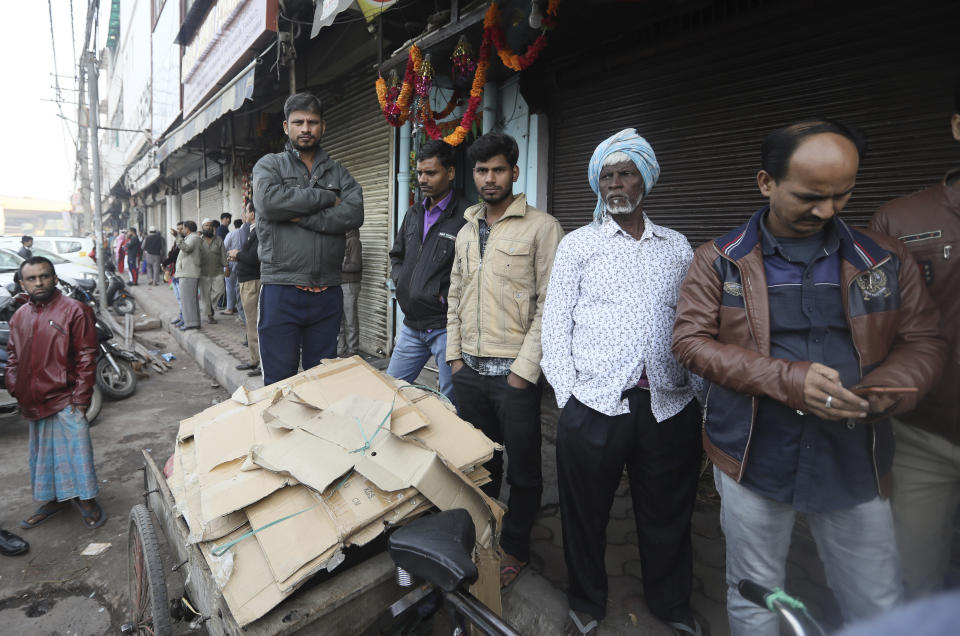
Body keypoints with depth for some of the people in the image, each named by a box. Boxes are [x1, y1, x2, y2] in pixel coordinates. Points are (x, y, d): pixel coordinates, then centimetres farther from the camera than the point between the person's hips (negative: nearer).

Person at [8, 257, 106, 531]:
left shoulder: (74, 310, -9)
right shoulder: (19, 316, 9)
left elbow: (86, 356, -11)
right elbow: (13, 356, 19)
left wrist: (81, 397, -13)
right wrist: (15, 390, 8)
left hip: (65, 400, -6)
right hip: (33, 402, 6)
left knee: (76, 449, 0)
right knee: (42, 453, 17)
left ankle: (86, 499, 16)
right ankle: (53, 500, 33)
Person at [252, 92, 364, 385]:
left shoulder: (338, 172, 14)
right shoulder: (269, 164, 8)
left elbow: (354, 214, -6)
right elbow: (269, 200, -15)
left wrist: (300, 216, -11)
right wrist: (327, 198, -8)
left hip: (328, 292, 3)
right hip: (281, 291, -2)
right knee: (279, 382, 3)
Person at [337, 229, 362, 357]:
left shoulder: (353, 241, -7)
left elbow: (355, 265, -14)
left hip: (349, 285, -8)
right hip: (338, 284, 8)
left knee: (350, 320, -3)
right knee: (338, 319, 8)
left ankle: (352, 351, 4)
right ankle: (340, 350, 15)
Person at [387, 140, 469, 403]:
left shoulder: (466, 217, -11)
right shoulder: (414, 214, 14)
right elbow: (396, 256, 25)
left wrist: (444, 297, -16)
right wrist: (401, 282, 8)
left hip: (445, 326, -7)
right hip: (411, 325, 7)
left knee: (452, 404, 4)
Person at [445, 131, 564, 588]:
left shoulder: (541, 228, -7)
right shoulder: (467, 231, 13)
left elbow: (550, 305, -12)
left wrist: (524, 368, -15)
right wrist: (455, 355, 8)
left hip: (514, 374, -5)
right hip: (468, 370, 6)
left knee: (523, 468, 9)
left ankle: (515, 548, 29)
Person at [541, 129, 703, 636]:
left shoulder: (677, 247, 12)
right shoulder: (578, 244, 5)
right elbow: (555, 323, 1)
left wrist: (696, 387, 5)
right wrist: (566, 393, -5)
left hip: (670, 406, 2)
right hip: (594, 404, -2)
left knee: (667, 517, 16)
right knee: (585, 514, 11)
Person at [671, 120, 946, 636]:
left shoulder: (887, 260, 3)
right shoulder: (719, 261, -4)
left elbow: (922, 342, 6)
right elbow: (690, 339, -10)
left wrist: (886, 388, -17)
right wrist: (786, 378, -22)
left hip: (856, 463, 2)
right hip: (753, 459, -2)